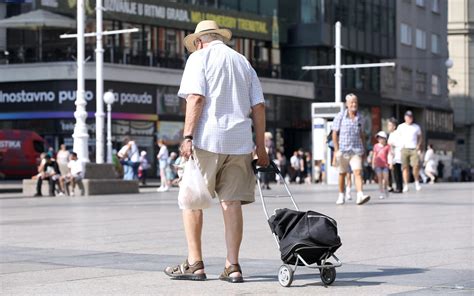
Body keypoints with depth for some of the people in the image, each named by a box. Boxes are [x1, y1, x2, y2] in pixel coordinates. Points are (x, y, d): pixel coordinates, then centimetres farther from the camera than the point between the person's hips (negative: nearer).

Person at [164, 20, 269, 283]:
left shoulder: (199, 57, 4)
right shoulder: (243, 63, 20)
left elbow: (196, 97, -10)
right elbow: (259, 106, 13)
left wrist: (187, 136, -13)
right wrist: (260, 147, 14)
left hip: (207, 138, -5)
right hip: (240, 142, 5)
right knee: (231, 202, 4)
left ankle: (194, 264, 4)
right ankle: (232, 266, 1)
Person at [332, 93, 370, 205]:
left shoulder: (360, 118, 8)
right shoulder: (340, 116, -1)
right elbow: (335, 134, -1)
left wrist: (363, 150, 16)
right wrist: (336, 150, -8)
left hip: (356, 150, 1)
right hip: (342, 149, -1)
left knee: (358, 172, -14)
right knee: (342, 173, 10)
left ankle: (360, 196, -26)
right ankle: (341, 196, 24)